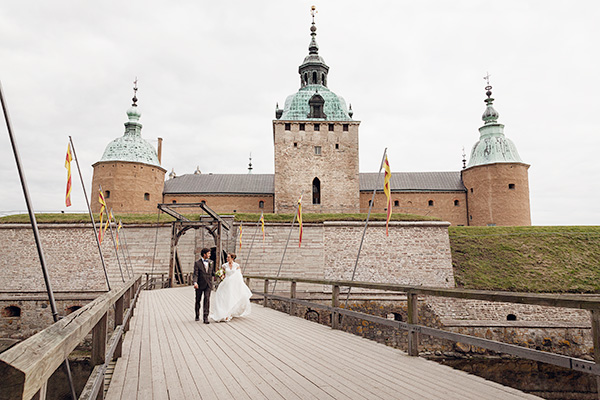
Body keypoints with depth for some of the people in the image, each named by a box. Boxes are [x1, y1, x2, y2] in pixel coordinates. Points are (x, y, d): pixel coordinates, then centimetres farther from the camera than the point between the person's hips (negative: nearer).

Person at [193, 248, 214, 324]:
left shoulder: (211, 262, 10)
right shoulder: (197, 263, -4)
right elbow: (195, 274, -11)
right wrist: (195, 282, -27)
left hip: (208, 284, 2)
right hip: (200, 285, -2)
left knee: (207, 299, -13)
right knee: (198, 300, 12)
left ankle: (205, 317, -13)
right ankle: (197, 316, 32)